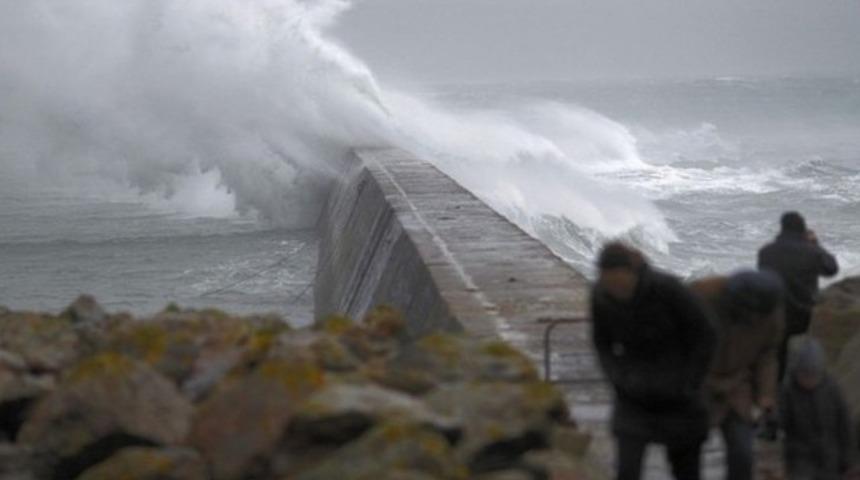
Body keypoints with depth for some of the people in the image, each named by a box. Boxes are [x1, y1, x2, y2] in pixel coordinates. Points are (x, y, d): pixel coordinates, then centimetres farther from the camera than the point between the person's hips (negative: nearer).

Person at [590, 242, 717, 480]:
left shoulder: (667, 287, -25)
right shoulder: (601, 294, -15)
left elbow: (705, 335, -13)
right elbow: (602, 344, 3)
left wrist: (686, 385, -12)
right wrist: (622, 380, -11)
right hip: (635, 395, 2)